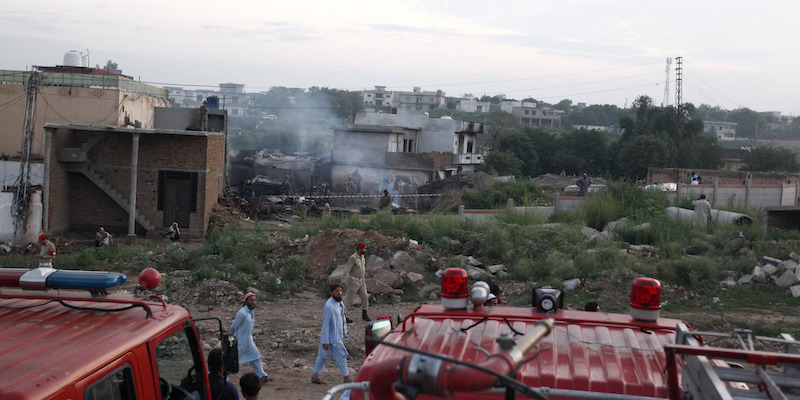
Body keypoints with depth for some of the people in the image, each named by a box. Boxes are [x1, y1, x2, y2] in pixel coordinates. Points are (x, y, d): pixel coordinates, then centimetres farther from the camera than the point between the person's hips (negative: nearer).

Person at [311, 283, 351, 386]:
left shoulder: (339, 303, 7)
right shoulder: (329, 306, -22)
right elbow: (325, 324, -21)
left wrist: (344, 334, 20)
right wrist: (325, 341, -19)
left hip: (338, 335, 9)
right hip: (332, 337, -9)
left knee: (323, 356, 15)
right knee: (341, 356, 0)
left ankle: (315, 376, 24)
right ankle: (346, 377, 13)